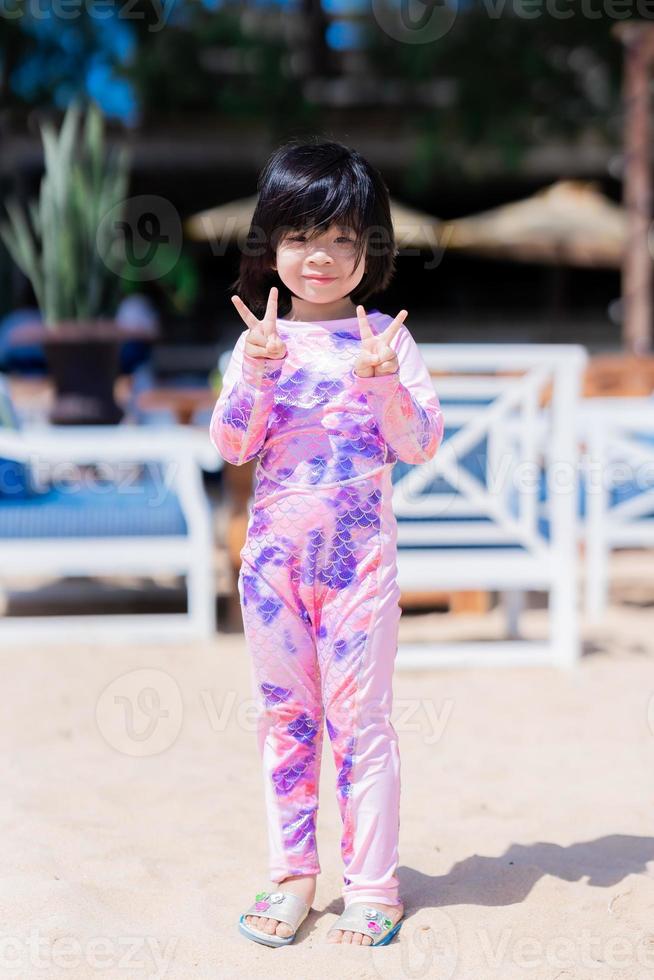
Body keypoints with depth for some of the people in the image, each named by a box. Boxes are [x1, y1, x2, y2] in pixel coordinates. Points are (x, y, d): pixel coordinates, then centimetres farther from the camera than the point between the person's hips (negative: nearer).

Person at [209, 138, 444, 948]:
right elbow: (230, 447, -4)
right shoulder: (260, 339, 3)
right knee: (284, 716, 11)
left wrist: (384, 378, -21)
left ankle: (373, 887, 12)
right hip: (274, 554, 2)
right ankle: (291, 874, 23)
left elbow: (422, 445, -6)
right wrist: (258, 371, -18)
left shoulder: (384, 338, -2)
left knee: (361, 720, 2)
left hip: (360, 555, -2)